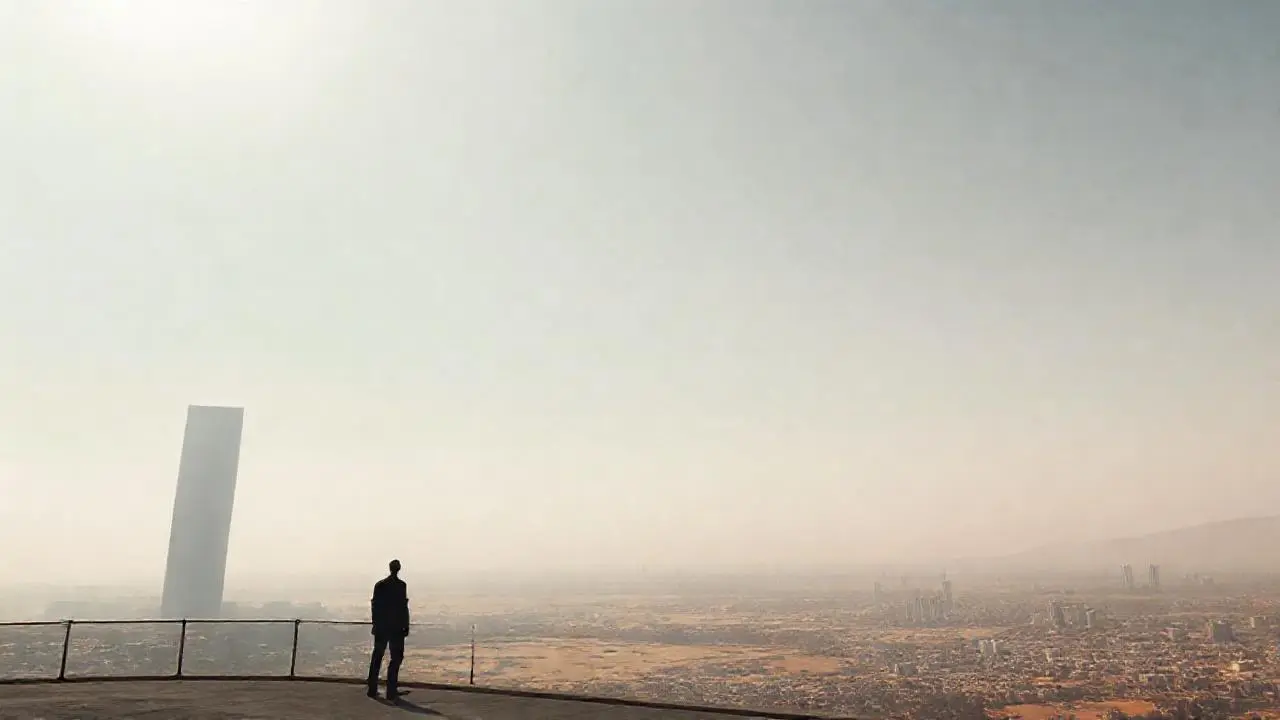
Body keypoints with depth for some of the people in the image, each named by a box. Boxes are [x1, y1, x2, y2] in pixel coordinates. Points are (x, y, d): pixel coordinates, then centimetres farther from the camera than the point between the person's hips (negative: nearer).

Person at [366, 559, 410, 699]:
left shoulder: (379, 585, 5)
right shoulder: (401, 585, -10)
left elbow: (374, 606, 7)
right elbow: (403, 607, -12)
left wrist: (376, 624, 16)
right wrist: (406, 626, -5)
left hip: (380, 627, 5)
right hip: (396, 628, -5)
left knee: (377, 657, 14)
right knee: (396, 657, 2)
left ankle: (372, 689, 18)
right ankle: (391, 691, -2)